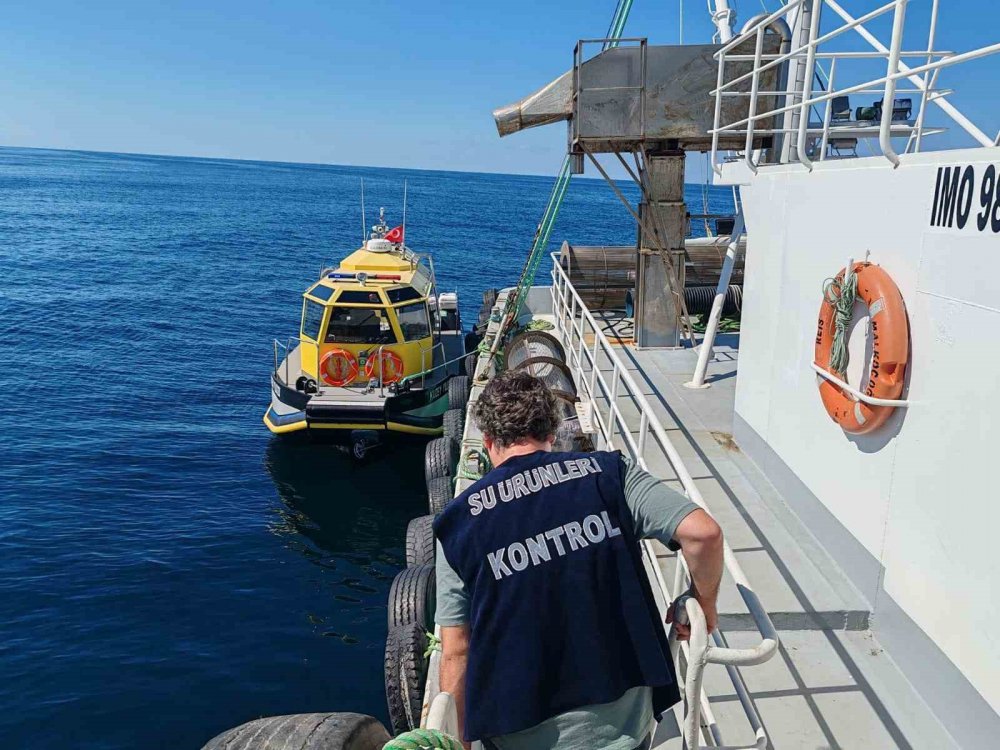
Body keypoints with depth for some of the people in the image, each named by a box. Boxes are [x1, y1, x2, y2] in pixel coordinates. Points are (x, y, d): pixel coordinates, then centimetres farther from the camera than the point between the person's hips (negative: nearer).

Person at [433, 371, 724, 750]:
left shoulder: (457, 521, -6)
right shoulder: (609, 471, -6)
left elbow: (456, 652, -5)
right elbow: (703, 533, -15)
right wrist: (704, 605, 4)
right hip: (623, 719, 1)